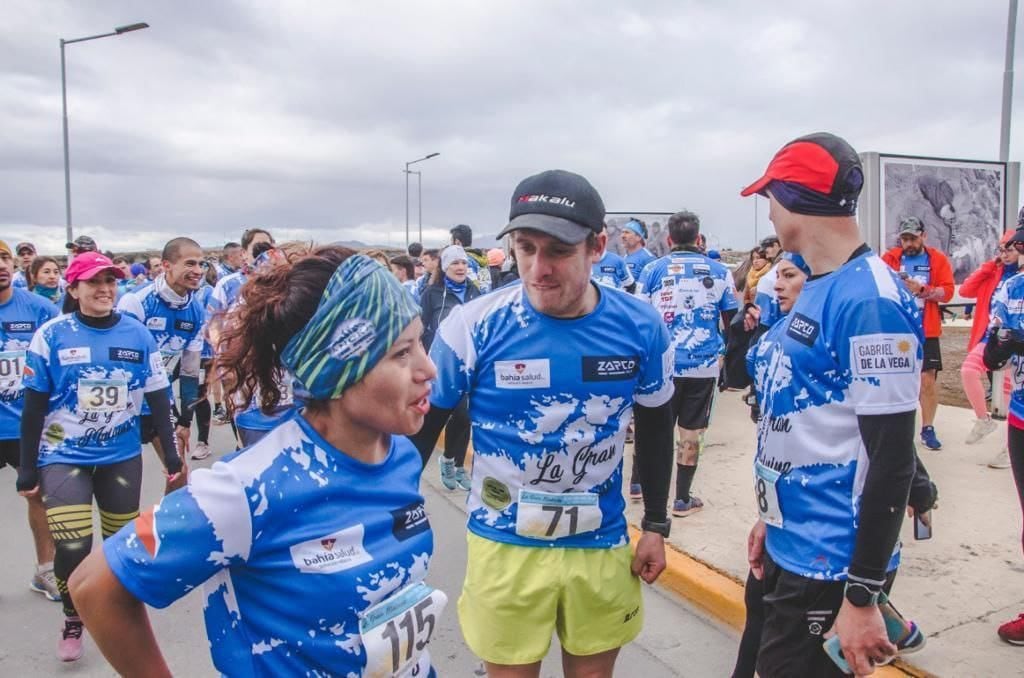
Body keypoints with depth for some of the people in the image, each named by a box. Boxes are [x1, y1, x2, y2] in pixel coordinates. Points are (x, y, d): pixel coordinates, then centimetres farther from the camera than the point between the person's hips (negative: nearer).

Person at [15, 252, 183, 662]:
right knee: (72, 547, -10)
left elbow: (158, 399, 2)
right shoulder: (51, 335, -9)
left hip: (122, 456, 2)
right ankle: (72, 620, 19)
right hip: (64, 456, -2)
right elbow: (33, 407, -4)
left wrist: (172, 457, 2)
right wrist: (27, 469, -3)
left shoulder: (138, 335, -3)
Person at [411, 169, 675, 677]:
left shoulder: (640, 327, -9)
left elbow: (655, 429, 6)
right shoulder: (474, 325, -17)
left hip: (602, 543, 2)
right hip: (505, 544, -2)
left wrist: (655, 525, 8)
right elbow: (423, 425, -5)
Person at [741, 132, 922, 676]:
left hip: (833, 562, -9)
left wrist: (862, 597, -19)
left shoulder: (869, 301, -21)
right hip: (793, 546, 9)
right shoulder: (818, 289, 8)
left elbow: (891, 460, -22)